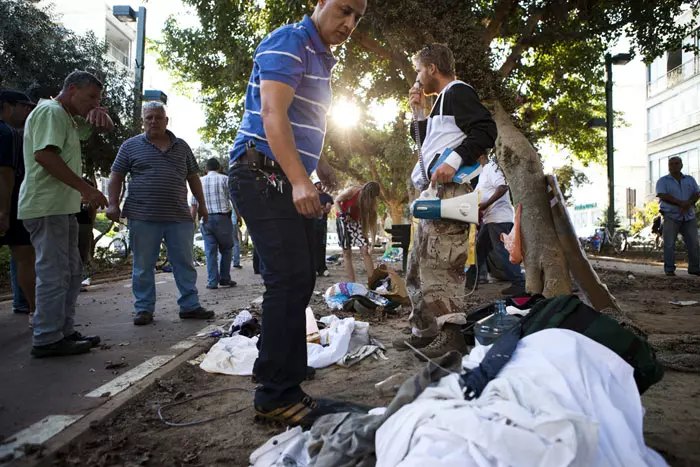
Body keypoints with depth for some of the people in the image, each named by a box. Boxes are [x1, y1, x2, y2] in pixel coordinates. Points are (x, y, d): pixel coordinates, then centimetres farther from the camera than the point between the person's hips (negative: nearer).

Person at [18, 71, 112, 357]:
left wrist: (99, 114, 2)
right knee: (54, 274, -8)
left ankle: (63, 332, 20)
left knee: (72, 273, 13)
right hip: (47, 207, -10)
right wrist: (87, 189, -24)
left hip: (62, 208, 10)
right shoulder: (51, 111, -9)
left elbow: (106, 128, 28)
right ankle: (47, 340, 0)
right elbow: (44, 154, -23)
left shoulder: (70, 119, 21)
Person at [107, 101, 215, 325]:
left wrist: (202, 205, 13)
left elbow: (193, 177, 18)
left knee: (185, 264, 4)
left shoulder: (181, 146, 15)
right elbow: (116, 176, 8)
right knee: (143, 267, 4)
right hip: (143, 218, -2)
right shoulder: (131, 146, 8)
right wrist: (113, 204, -3)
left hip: (179, 217, 2)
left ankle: (190, 306, 11)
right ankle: (144, 309, 14)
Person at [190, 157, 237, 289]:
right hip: (222, 218, -2)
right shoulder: (224, 179, 3)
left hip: (205, 219, 3)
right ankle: (224, 279, 7)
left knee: (210, 251, 5)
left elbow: (193, 205, 10)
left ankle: (212, 282, 3)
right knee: (226, 249, 9)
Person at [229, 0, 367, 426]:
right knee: (290, 279, -15)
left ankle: (283, 386, 18)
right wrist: (300, 182, -28)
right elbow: (273, 114, -20)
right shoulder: (289, 42, -7)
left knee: (300, 280, 7)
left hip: (289, 181, 10)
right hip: (262, 176, -10)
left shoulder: (322, 59, 23)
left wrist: (323, 171, 20)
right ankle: (278, 395, -5)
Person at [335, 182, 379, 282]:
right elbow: (337, 201, -9)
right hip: (343, 220, -2)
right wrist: (343, 215, -22)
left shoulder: (371, 201, -16)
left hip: (357, 221, 2)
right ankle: (351, 284, 1)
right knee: (347, 253, -2)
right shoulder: (351, 191, -26)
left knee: (365, 250, -11)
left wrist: (373, 242, -19)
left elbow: (372, 220, -15)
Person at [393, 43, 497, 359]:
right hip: (434, 191, 11)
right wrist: (419, 113, 23)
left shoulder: (458, 91, -2)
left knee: (441, 262, -16)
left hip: (450, 189, -11)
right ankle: (424, 330, 19)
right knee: (422, 261, 12)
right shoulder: (443, 100, 28)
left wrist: (453, 161, -25)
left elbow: (486, 130, -16)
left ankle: (451, 335, -13)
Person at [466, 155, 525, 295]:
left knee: (502, 253, -9)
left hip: (500, 218, -10)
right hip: (489, 219, 10)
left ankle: (520, 284, -2)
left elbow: (503, 187, -22)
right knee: (479, 250, 12)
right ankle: (469, 281, 19)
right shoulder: (483, 171, 20)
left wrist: (485, 205, -23)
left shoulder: (492, 166, -9)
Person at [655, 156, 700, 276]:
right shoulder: (663, 181, 4)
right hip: (671, 216, -4)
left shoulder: (690, 180, 16)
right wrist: (681, 203, -19)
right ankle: (669, 269, -2)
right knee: (669, 243, -6)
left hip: (689, 216, 4)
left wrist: (689, 204, -15)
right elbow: (663, 196, -10)